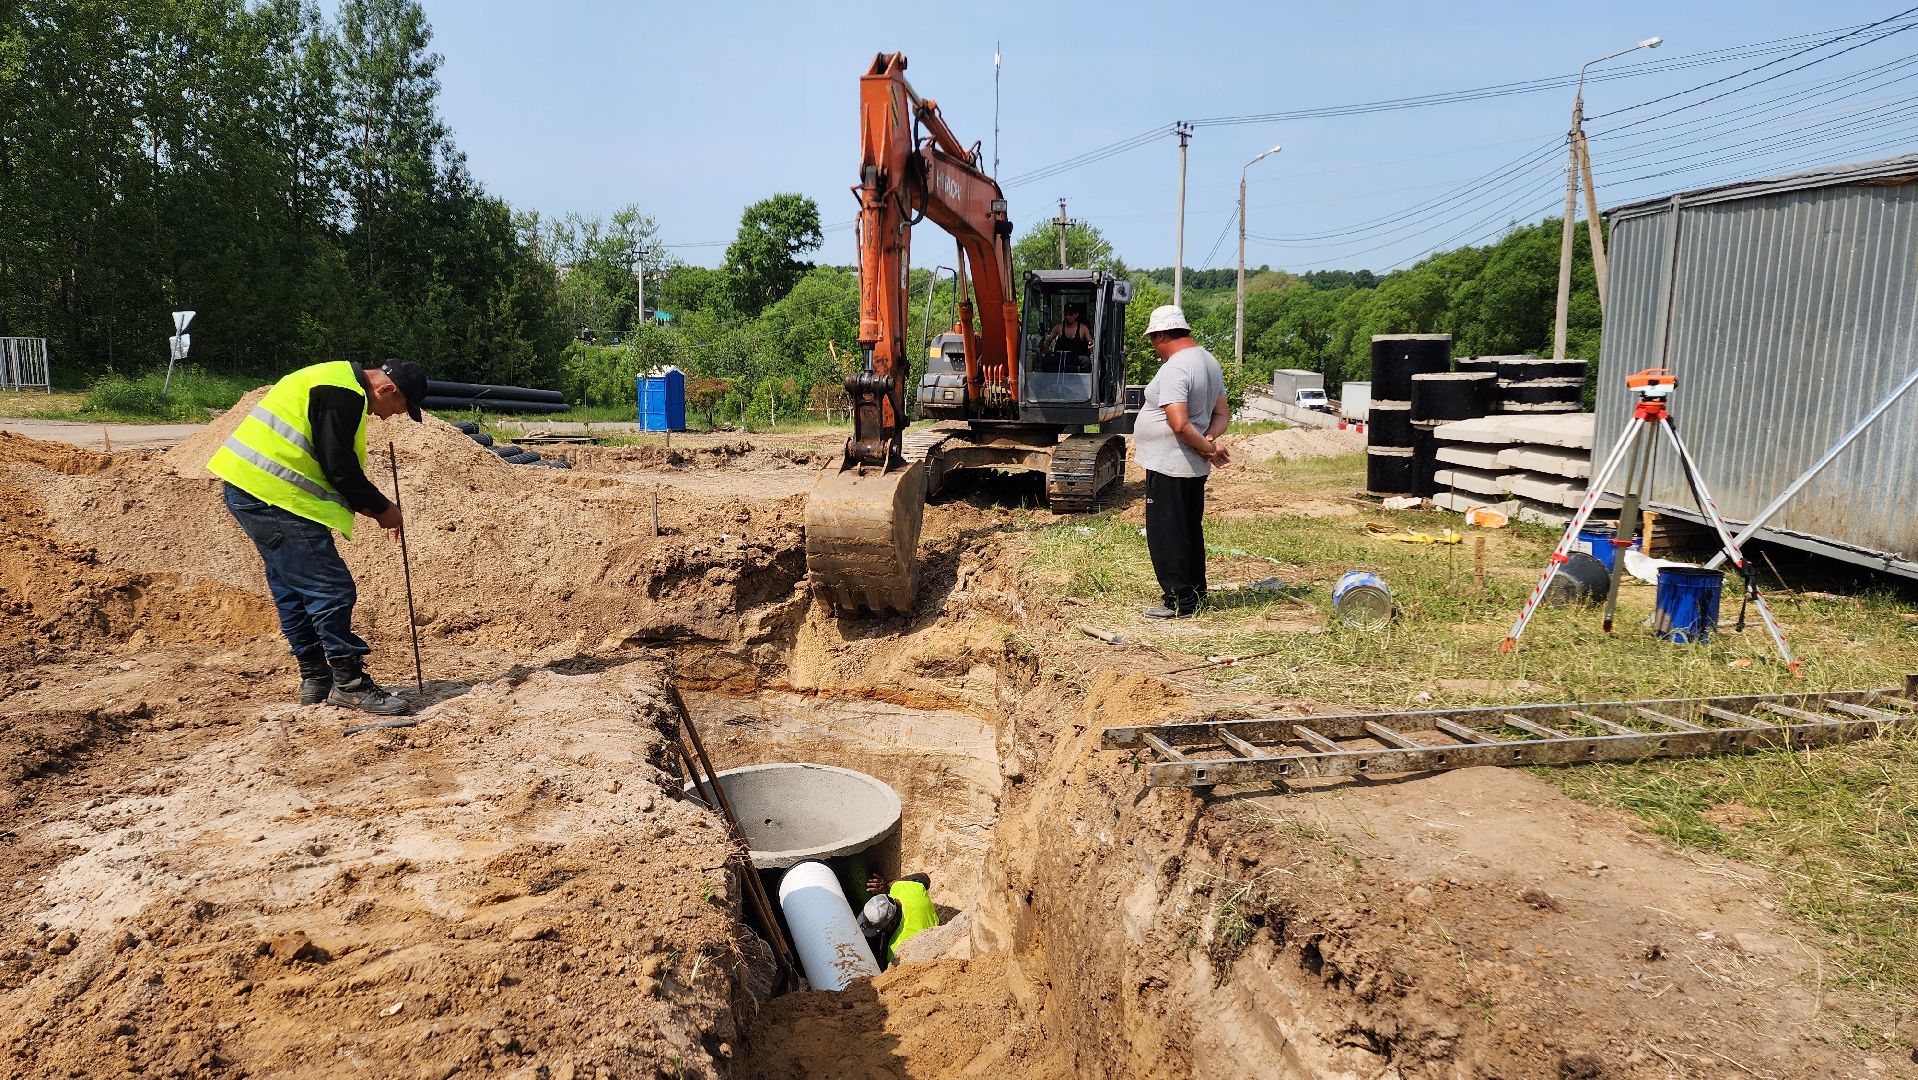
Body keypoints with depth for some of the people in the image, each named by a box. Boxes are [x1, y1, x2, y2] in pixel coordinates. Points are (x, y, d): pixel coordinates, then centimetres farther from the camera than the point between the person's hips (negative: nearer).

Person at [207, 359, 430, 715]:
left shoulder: (338, 381, 19)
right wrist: (382, 508, -4)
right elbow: (339, 467, -17)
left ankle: (315, 679, 24)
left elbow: (331, 463, 22)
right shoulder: (344, 394, -15)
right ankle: (350, 684, -4)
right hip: (271, 495, -12)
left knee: (291, 588, 16)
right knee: (333, 589, -9)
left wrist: (366, 505, 15)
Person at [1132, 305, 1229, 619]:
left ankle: (1179, 602, 4)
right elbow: (1223, 414, 14)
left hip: (1168, 468, -10)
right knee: (1191, 532, 18)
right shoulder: (1208, 361, 11)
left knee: (1166, 536, -1)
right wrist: (1209, 440, -3)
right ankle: (1196, 595, 27)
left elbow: (1179, 424, -28)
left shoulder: (1174, 368, -20)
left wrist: (1206, 447, -15)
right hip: (1194, 468, 10)